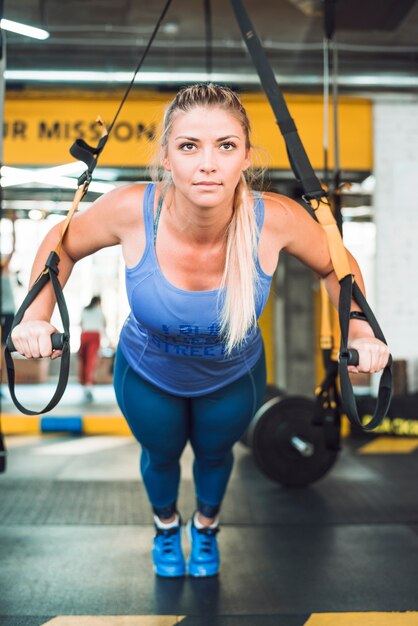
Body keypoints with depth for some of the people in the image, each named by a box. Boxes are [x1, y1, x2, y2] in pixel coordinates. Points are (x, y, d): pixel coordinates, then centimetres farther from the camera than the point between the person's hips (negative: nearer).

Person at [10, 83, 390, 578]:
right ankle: (166, 526, 66)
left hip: (234, 377, 1)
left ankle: (205, 526, 66)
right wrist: (36, 317, -28)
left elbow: (336, 265, -14)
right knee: (160, 454, 29)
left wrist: (362, 333, -28)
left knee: (215, 452, 30)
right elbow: (61, 245, -15)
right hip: (146, 375, 0)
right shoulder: (129, 211, -36)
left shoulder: (276, 219, -36)